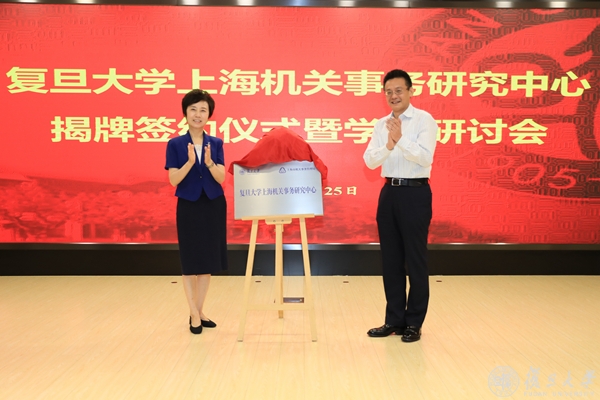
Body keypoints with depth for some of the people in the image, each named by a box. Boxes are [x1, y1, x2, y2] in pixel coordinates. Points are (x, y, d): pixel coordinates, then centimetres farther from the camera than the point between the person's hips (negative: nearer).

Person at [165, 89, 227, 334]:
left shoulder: (216, 143, 2)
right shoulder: (175, 144, -3)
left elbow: (221, 178, -6)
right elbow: (174, 180, -11)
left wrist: (209, 163, -24)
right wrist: (190, 162, -26)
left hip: (214, 206, 3)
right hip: (189, 207, -2)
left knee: (208, 261, 8)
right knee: (190, 262, 1)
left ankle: (199, 311, 20)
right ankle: (194, 315, 10)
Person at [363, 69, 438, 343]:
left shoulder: (424, 120, -5)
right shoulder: (381, 124, 9)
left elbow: (425, 157, -18)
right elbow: (370, 161, -3)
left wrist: (401, 139, -30)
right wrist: (388, 145, -21)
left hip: (415, 193, -5)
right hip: (389, 193, 6)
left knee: (415, 259, 2)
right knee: (390, 259, 11)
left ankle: (413, 323, 15)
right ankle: (394, 320, 23)